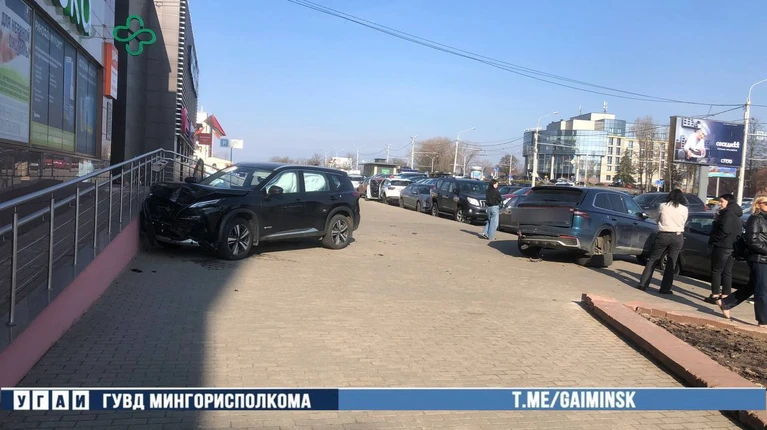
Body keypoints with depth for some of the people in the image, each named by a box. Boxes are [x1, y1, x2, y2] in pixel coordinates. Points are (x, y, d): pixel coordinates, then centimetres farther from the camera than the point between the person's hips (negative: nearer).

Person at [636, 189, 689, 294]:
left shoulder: (663, 206, -1)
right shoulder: (684, 209, -1)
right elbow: (683, 223, 9)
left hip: (663, 235, 0)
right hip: (677, 237, 0)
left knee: (652, 259, 9)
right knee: (671, 263, 7)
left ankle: (643, 284, 5)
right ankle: (665, 288, 9)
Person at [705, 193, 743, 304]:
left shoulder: (728, 214, -14)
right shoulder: (736, 215, 17)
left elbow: (724, 230, -23)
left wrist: (713, 239, -9)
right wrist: (718, 220, 11)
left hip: (722, 247, -9)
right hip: (732, 248, 9)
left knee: (716, 271, -3)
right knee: (727, 272, 11)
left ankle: (715, 295, -3)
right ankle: (725, 295, 13)